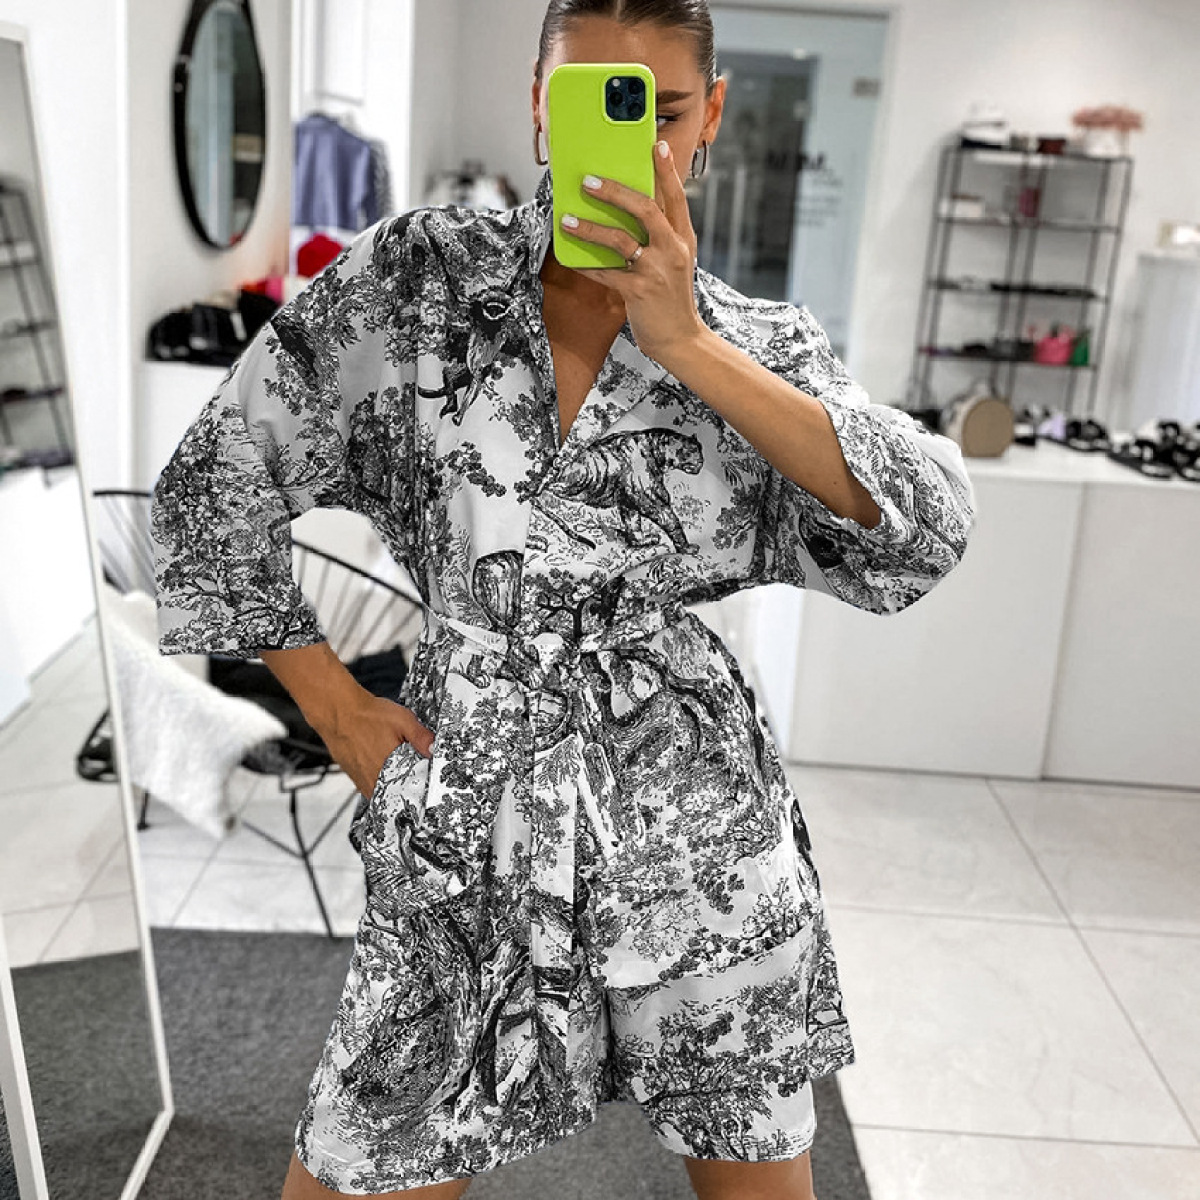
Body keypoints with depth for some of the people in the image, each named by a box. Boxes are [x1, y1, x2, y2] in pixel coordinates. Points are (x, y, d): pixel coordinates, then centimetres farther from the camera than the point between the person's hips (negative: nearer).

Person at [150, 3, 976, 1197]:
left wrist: (685, 346, -18)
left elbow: (925, 534, -13)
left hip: (693, 809, 1)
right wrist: (339, 713, 3)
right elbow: (213, 487, 4)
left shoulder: (757, 343, 3)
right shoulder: (420, 271, 0)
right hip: (469, 812, 0)